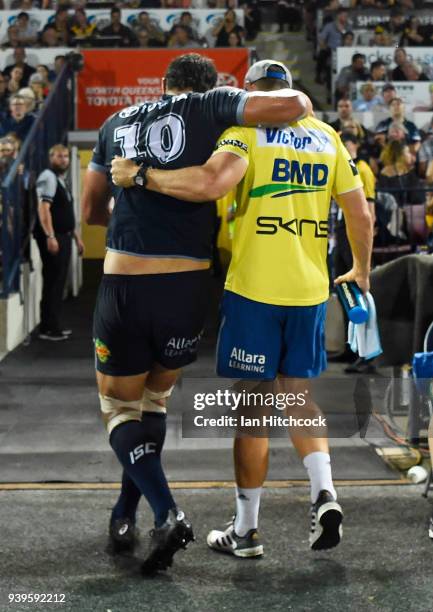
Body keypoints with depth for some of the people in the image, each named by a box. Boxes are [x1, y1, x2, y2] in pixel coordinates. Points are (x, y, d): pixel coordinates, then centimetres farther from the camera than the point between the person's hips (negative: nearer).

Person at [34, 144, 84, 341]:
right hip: (52, 238, -10)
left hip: (64, 237, 10)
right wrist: (50, 237, -28)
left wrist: (77, 237, 24)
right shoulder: (48, 177, -10)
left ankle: (54, 326, 18)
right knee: (52, 283, -9)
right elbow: (43, 208, -20)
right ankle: (48, 329, -6)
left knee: (58, 283, 12)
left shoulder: (63, 181, 20)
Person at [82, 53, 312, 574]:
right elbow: (292, 104, -7)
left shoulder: (118, 122, 15)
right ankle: (124, 516, 27)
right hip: (187, 283, 0)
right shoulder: (209, 106, 4)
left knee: (120, 407, 14)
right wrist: (301, 101, 16)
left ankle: (167, 513, -6)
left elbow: (91, 211, 22)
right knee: (154, 399, 22)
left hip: (124, 283, 1)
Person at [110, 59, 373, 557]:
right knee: (299, 396, 18)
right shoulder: (327, 137, 10)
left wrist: (139, 175, -14)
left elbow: (213, 181, -25)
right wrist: (361, 270, 27)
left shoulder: (247, 130, -5)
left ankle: (246, 531, 13)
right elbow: (360, 214, 11)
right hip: (310, 290, 4)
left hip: (254, 287, -4)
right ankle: (323, 491, -2)